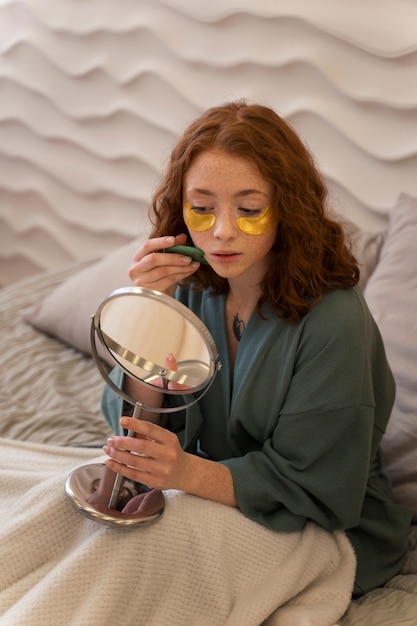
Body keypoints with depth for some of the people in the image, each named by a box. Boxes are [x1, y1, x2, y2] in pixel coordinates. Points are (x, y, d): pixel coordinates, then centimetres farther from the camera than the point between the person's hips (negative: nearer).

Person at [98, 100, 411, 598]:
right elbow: (139, 428, -10)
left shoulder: (333, 320, -27)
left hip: (331, 533, -5)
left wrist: (188, 473, -37)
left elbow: (306, 486, -21)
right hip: (219, 488, 5)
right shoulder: (191, 285, -8)